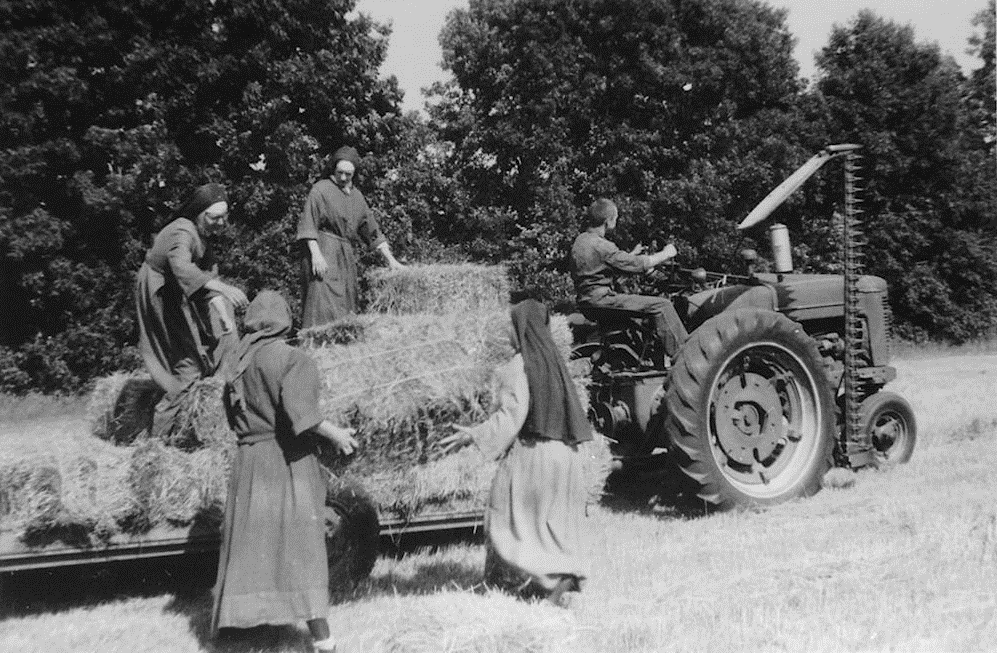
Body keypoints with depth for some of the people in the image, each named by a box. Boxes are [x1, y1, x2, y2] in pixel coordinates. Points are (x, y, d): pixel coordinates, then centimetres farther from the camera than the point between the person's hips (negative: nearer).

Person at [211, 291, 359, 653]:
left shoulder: (238, 364, 8)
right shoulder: (293, 359, -10)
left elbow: (234, 416, 15)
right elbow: (299, 411, -23)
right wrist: (336, 434, -14)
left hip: (249, 460, 5)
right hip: (290, 460, -5)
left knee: (251, 546, 11)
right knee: (301, 545, -5)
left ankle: (236, 619, 15)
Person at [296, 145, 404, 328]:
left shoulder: (357, 196, 16)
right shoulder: (321, 189, -3)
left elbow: (372, 230, 18)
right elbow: (307, 225, -10)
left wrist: (391, 260, 13)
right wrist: (316, 254, -21)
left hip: (346, 257, 7)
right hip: (323, 252, -7)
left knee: (346, 309, 4)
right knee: (324, 305, -17)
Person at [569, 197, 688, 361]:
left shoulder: (580, 240, 11)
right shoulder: (600, 246, -20)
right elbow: (637, 265, -14)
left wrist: (632, 255, 23)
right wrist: (665, 254, -1)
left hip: (586, 299, 11)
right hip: (600, 300, -11)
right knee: (661, 305, -10)